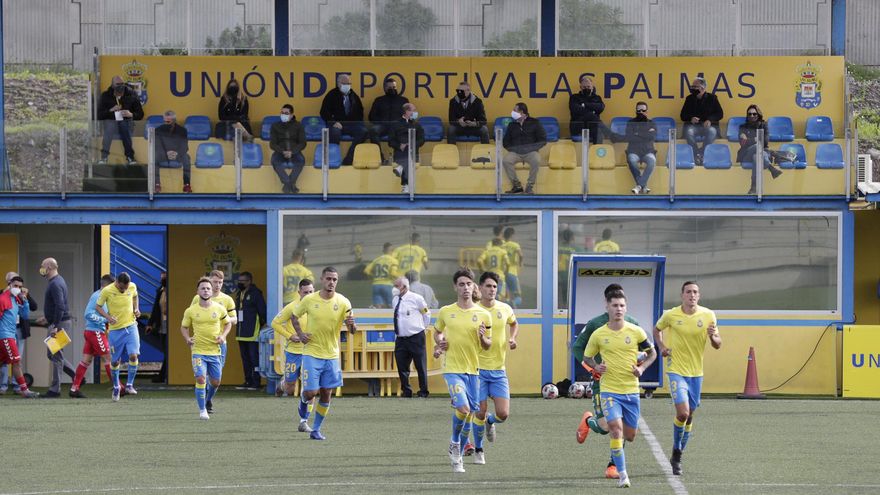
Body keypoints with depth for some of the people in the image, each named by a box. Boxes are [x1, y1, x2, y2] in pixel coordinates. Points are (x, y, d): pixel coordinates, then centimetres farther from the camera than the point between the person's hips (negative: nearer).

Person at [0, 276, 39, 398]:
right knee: (16, 361, -10)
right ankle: (24, 390, -9)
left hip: (11, 334, 9)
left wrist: (24, 301, 2)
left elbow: (25, 315, 13)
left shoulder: (16, 299, 14)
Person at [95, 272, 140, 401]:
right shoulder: (107, 291, -15)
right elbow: (98, 306, -4)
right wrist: (108, 317, -19)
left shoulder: (132, 287, -5)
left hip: (131, 327, 1)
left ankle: (129, 385, 0)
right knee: (115, 361, 6)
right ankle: (116, 387, 28)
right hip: (115, 330, -1)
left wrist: (136, 309, 3)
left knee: (133, 355, -15)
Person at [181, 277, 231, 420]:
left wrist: (223, 335, -3)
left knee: (215, 382, 8)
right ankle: (202, 410, -6)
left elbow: (228, 324, 15)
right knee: (200, 379, -17)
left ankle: (208, 401, 40)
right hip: (198, 351, -2)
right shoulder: (191, 311, -2)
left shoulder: (219, 309, 0)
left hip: (215, 351, 2)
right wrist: (187, 338, -7)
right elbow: (184, 326, 12)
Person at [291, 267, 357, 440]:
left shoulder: (343, 302, -5)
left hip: (332, 354, 2)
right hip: (311, 353, -2)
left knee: (326, 394, 4)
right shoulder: (309, 300, -7)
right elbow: (294, 316, 9)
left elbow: (352, 331, -2)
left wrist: (351, 324, -25)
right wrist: (300, 334, -6)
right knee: (311, 391, -9)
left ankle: (316, 429, 18)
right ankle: (304, 400, 28)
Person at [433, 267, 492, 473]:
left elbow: (487, 345, 9)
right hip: (452, 369, -3)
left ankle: (457, 455, 27)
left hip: (473, 370, 3)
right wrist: (439, 342, -2)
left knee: (470, 414, 8)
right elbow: (437, 332, 20)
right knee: (463, 408, -22)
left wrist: (483, 337, -13)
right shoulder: (446, 312, 1)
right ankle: (455, 442, 4)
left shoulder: (483, 315, 1)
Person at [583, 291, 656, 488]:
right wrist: (596, 366, -9)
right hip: (609, 390, -2)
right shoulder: (598, 335, -3)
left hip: (631, 391, 2)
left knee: (630, 435, 9)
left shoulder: (635, 331, -3)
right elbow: (587, 357, 12)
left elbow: (651, 352, 11)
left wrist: (642, 367, -7)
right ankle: (622, 475, -14)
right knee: (616, 428, -20)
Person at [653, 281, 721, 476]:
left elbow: (718, 345, 3)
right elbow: (657, 329, 14)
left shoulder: (708, 316, -3)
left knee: (689, 416, 10)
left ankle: (678, 458, 27)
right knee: (683, 412, -18)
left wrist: (713, 337, -19)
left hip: (696, 372, 3)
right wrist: (661, 347, -3)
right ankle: (676, 452, 2)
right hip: (676, 370, -3)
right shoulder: (671, 315, -7)